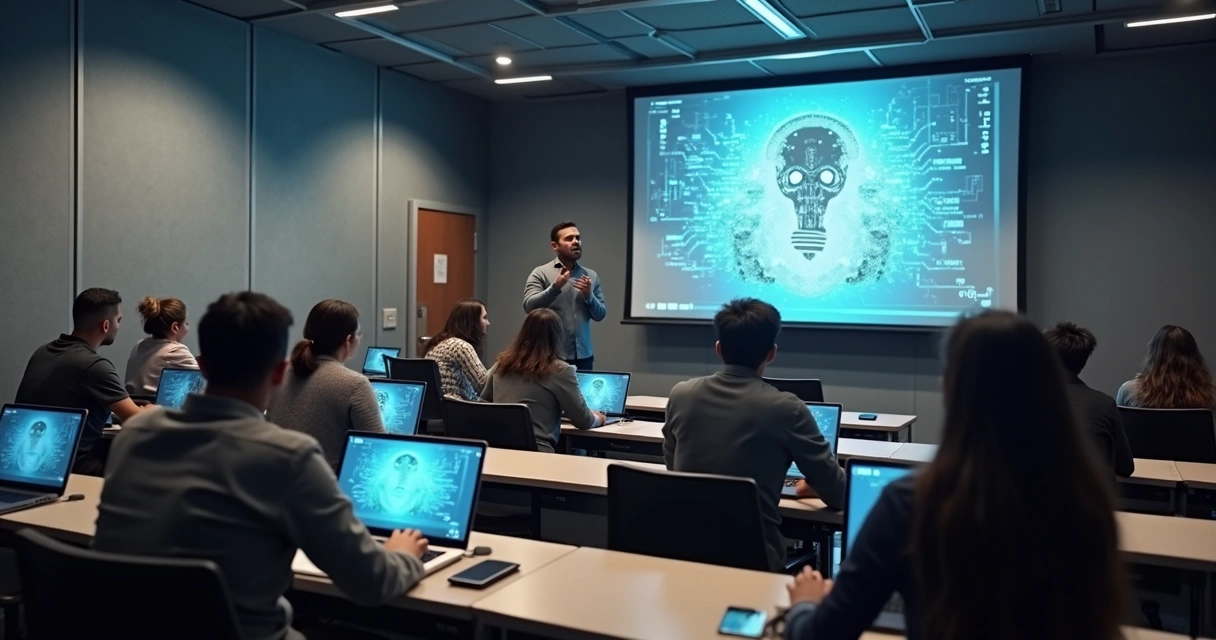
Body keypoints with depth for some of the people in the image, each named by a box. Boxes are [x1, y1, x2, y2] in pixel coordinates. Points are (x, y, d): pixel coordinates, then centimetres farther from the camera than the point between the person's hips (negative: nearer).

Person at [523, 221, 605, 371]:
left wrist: (589, 296, -8)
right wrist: (555, 287, -23)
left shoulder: (591, 275, 11)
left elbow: (600, 315, 11)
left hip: (583, 356, 4)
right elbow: (529, 307, -13)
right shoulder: (541, 273, -1)